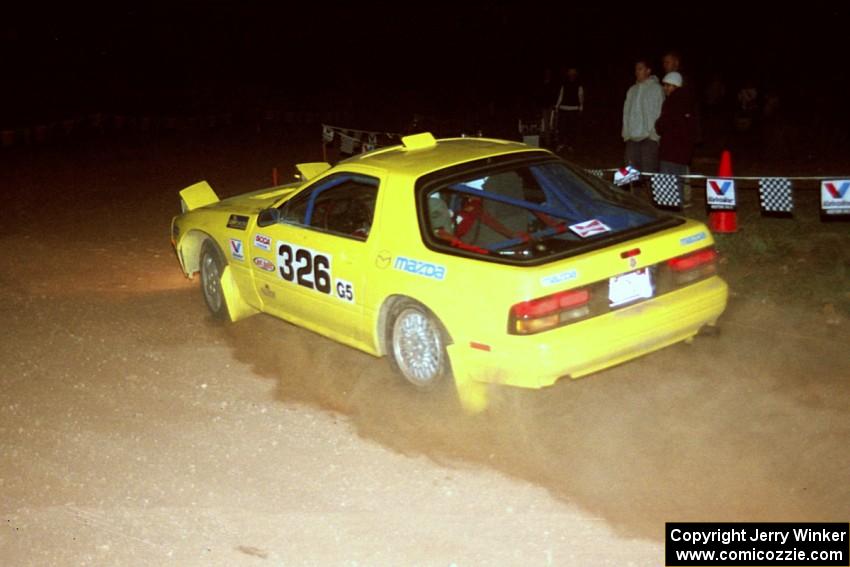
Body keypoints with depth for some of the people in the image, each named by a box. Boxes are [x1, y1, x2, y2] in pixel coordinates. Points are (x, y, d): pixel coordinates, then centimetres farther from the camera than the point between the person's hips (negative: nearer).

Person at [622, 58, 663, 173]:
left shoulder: (656, 88, 0)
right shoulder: (632, 90, 16)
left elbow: (659, 112, -5)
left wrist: (654, 132, -12)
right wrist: (626, 133, 8)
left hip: (649, 137, -5)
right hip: (632, 137, 5)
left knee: (649, 169, -8)